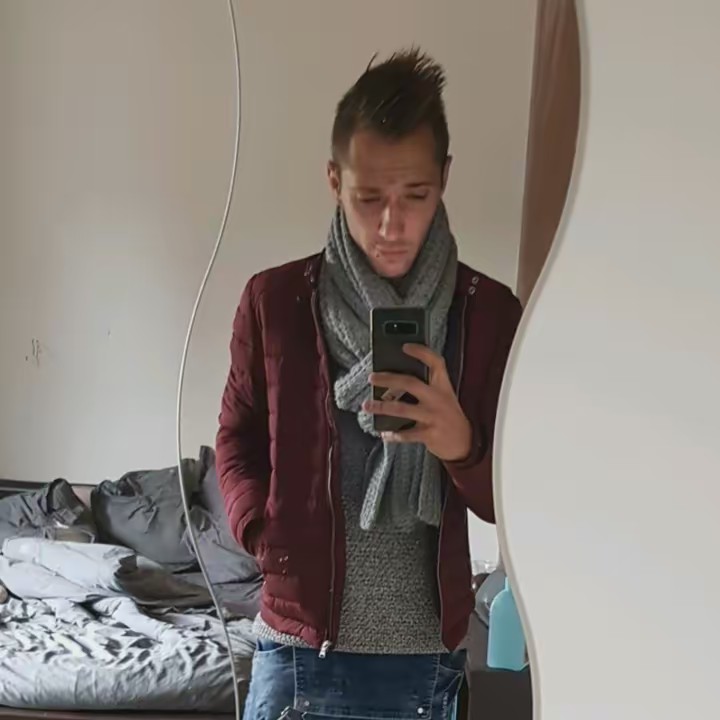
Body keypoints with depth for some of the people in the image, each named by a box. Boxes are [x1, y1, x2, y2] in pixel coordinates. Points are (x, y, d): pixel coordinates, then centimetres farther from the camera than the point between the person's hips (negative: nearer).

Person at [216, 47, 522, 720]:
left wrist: (461, 444, -23)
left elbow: (513, 500, -3)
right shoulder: (272, 300, -4)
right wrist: (265, 533, -7)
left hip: (426, 659, 1)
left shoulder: (492, 314, -5)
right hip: (297, 647, 0)